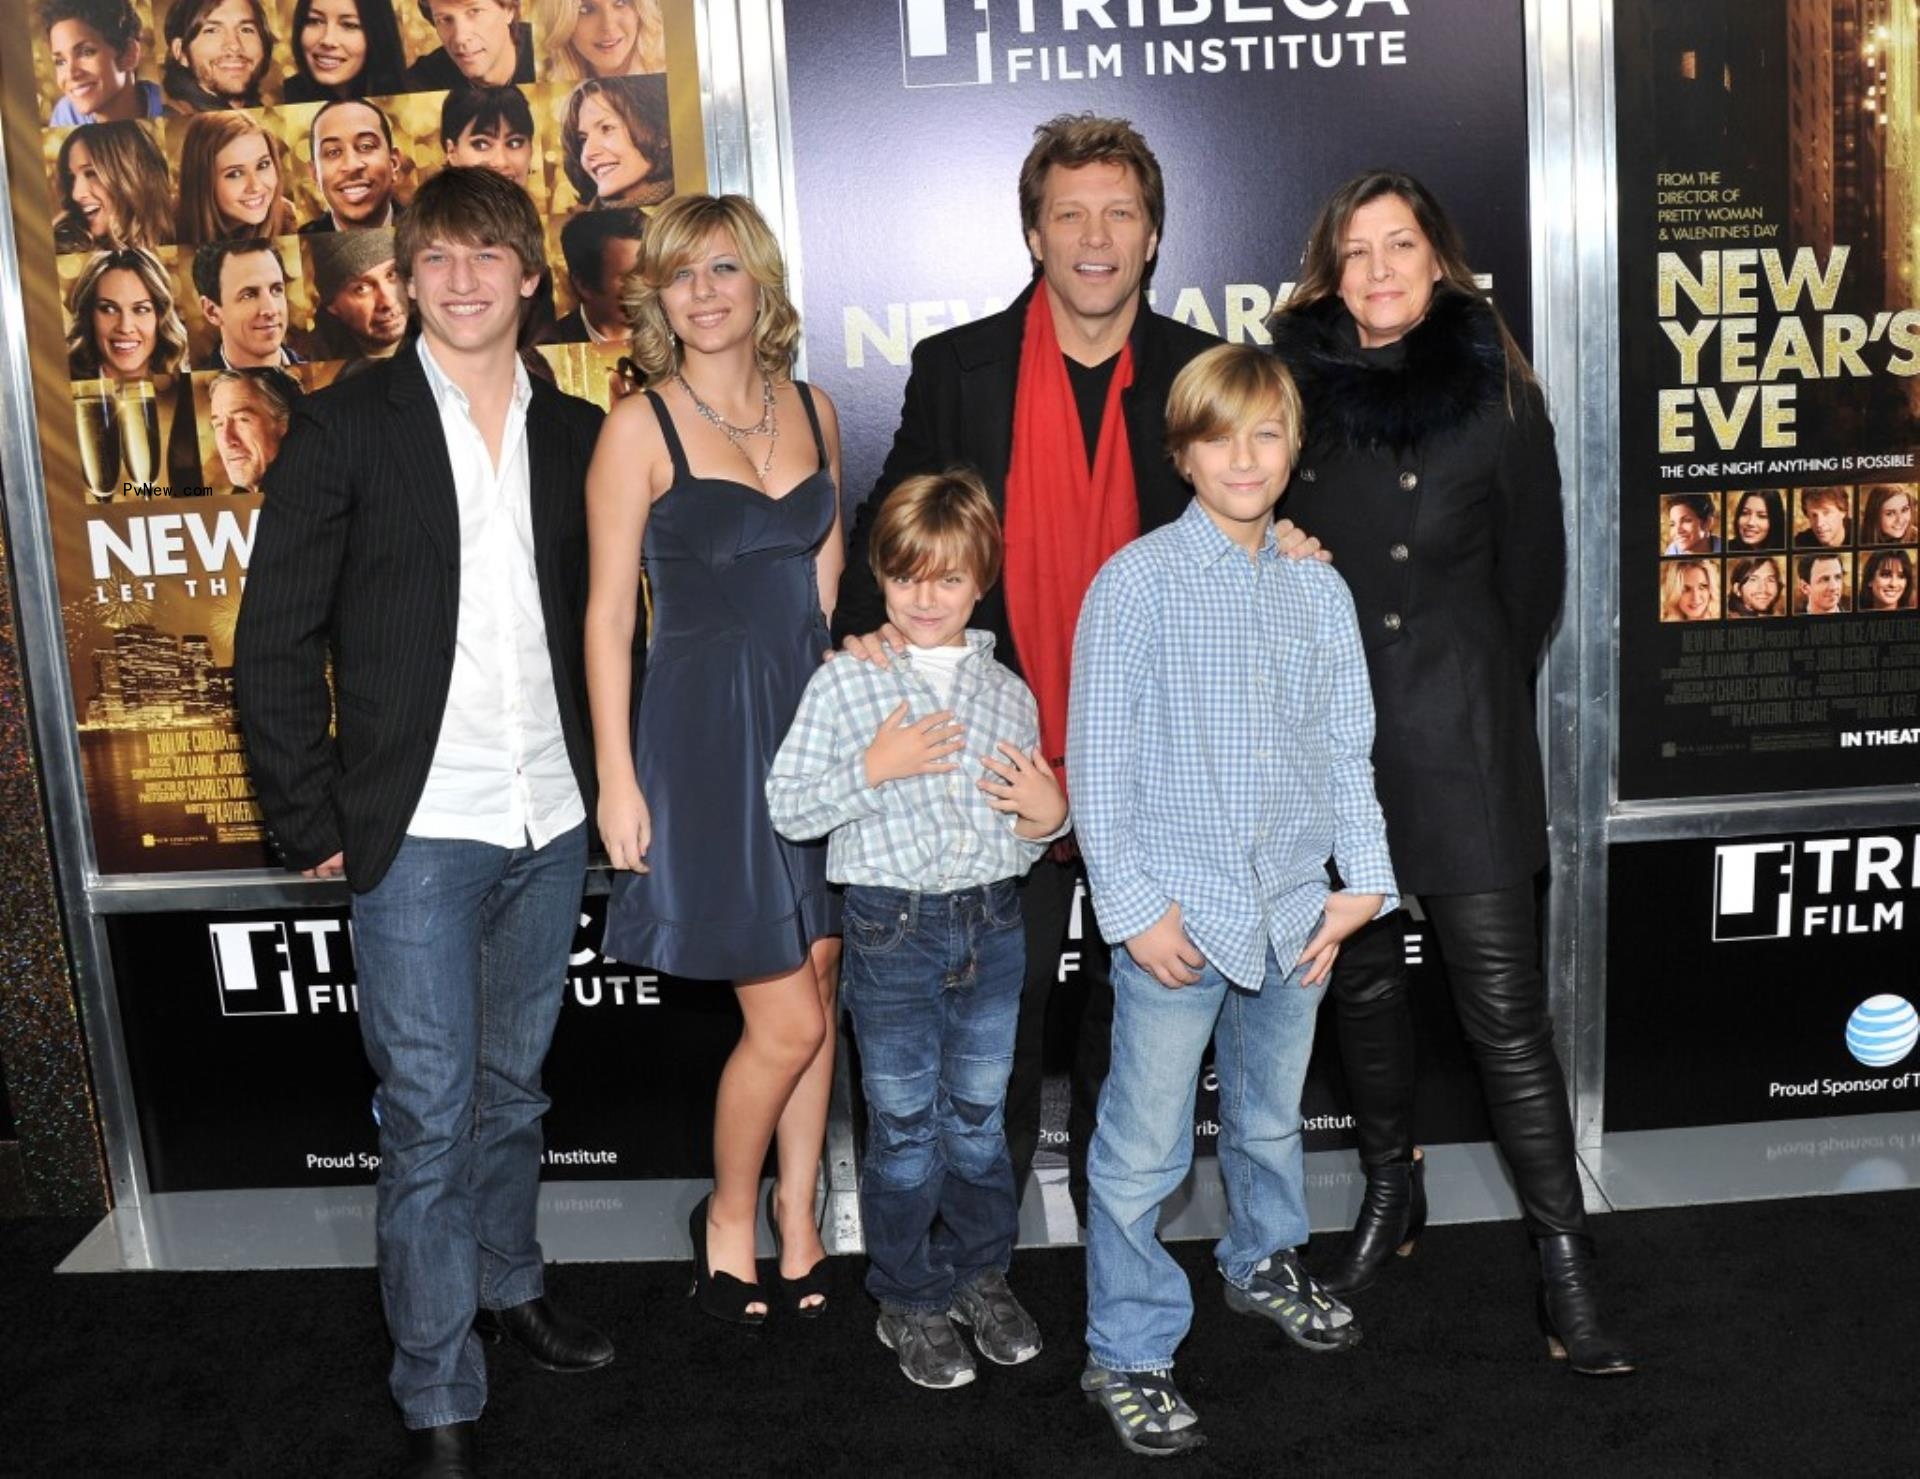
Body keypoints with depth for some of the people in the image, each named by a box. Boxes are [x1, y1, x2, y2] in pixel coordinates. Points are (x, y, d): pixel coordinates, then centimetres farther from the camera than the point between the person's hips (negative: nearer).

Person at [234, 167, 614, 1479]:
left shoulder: (576, 433, 7)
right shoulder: (348, 426, -4)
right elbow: (277, 642, -5)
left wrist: (605, 777, 4)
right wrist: (311, 822, -7)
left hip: (553, 826, 4)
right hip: (418, 831, -4)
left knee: (514, 1085, 20)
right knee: (428, 1118, 1)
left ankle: (509, 1284, 41)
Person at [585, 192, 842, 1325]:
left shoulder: (813, 413, 9)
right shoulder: (641, 428, -6)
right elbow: (609, 615, -6)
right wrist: (617, 778, -9)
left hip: (815, 721, 5)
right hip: (707, 731, -5)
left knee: (818, 989, 11)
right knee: (788, 1020, -3)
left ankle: (799, 1212, 29)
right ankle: (729, 1217, 22)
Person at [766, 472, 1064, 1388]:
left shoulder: (1008, 692, 7)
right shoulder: (845, 685, -6)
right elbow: (786, 808, -9)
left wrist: (1051, 817, -4)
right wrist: (871, 770, -20)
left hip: (992, 925, 3)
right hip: (895, 931, -3)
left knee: (979, 1114, 15)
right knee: (904, 1126, 8)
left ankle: (981, 1274, 34)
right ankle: (909, 1301, 24)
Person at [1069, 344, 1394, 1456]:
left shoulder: (1320, 589, 6)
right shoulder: (1138, 581, -8)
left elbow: (1348, 750, 11)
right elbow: (1099, 760, -9)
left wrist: (1364, 882, 2)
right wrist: (1134, 908, -12)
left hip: (1295, 910, 5)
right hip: (1178, 917, -4)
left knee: (1273, 1120, 23)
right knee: (1145, 1152, 1)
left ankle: (1267, 1264, 47)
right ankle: (1127, 1355, 17)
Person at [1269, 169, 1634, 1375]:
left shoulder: (1497, 396, -1)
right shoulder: (1295, 391, 3)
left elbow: (1533, 574, 6)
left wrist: (1472, 683, 9)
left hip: (1462, 733, -3)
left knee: (1503, 996, -3)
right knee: (1364, 978, 15)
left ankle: (1565, 1255, 7)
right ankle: (1392, 1194, 34)